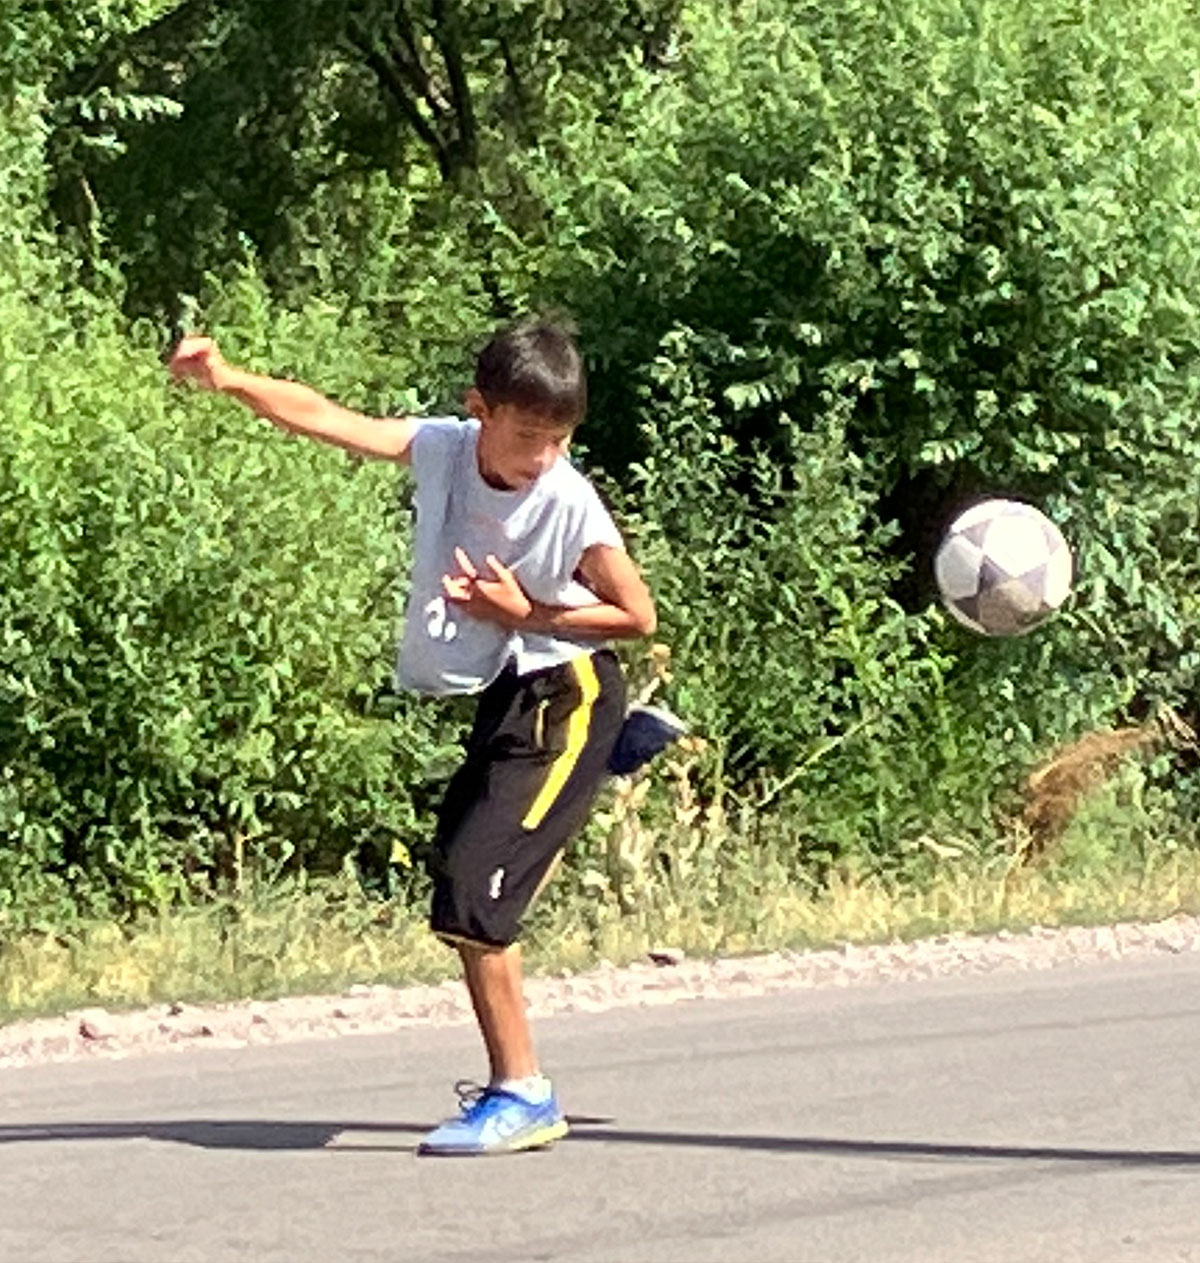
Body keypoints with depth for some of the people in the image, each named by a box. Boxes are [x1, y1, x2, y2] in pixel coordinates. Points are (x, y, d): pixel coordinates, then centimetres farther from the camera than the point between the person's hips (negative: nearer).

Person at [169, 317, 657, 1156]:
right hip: (504, 699, 8)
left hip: (565, 700, -8)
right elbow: (324, 418, -2)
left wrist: (526, 615, -19)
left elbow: (639, 615, -14)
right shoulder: (442, 450, -6)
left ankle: (522, 1096, -9)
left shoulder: (570, 503, -20)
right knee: (462, 876, 12)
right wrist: (227, 380, -13)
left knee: (473, 888, -17)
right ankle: (514, 1084, 24)